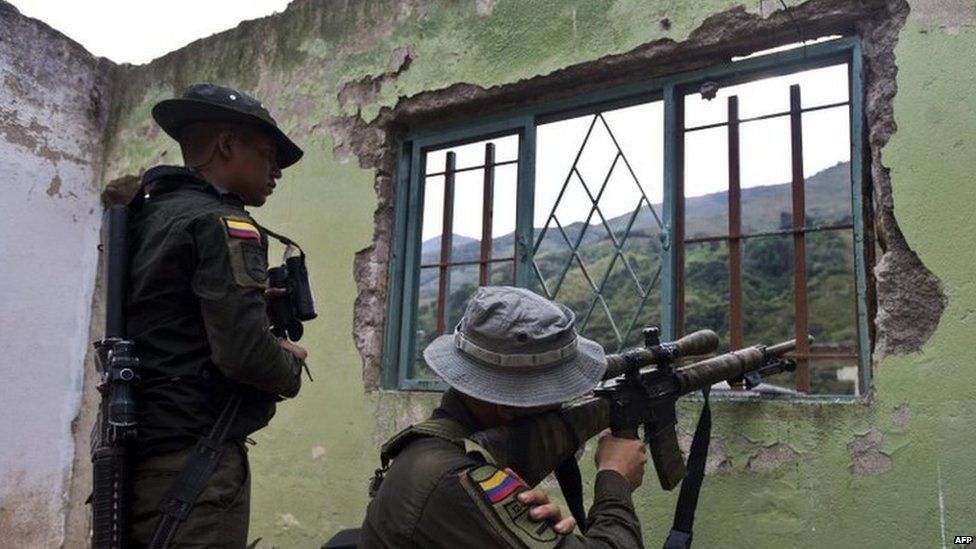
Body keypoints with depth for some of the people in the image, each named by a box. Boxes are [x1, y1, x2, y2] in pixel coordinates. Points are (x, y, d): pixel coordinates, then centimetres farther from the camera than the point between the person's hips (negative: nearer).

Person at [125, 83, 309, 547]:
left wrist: (273, 354, 8)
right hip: (194, 460, -9)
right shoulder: (221, 222, -14)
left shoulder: (149, 217, 13)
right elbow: (245, 353, -24)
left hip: (142, 452, 9)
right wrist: (292, 369, -2)